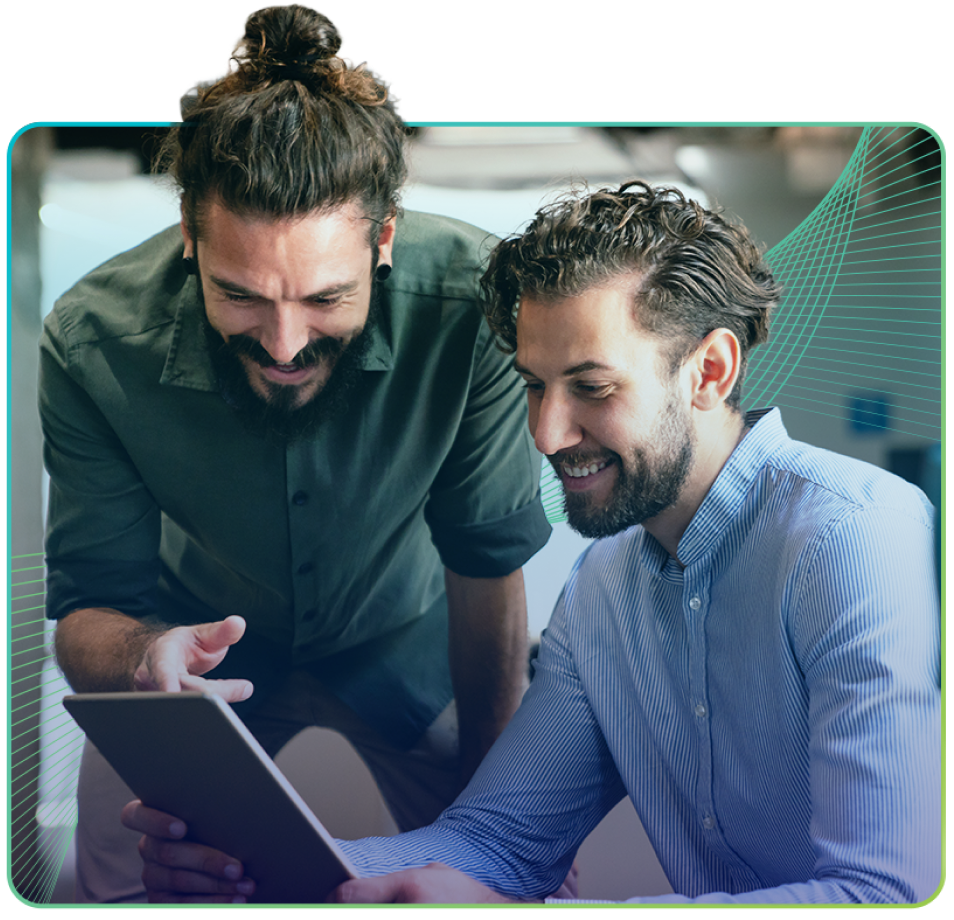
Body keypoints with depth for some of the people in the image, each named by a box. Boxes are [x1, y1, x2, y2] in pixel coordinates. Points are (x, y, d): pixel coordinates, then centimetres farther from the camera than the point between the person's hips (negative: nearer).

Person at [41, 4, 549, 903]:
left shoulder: (469, 299, -35)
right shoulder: (91, 340, -32)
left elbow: (488, 563, -20)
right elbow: (86, 609, -24)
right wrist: (142, 656, -49)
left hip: (405, 631, 0)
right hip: (197, 639, 1)